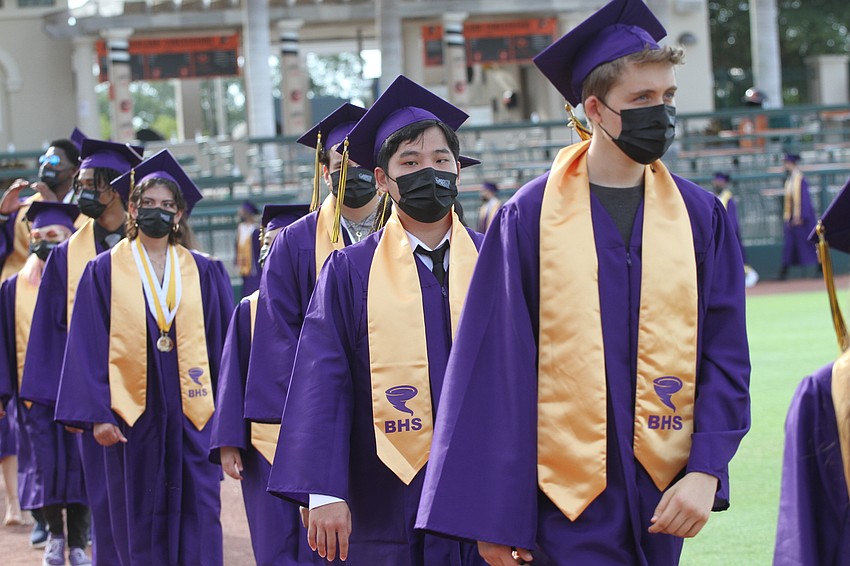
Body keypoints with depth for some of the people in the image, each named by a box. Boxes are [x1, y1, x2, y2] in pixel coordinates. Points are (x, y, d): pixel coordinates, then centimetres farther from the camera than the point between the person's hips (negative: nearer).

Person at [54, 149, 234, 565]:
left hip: (192, 416, 1)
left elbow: (223, 343, 8)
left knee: (199, 530, -4)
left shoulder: (204, 273, 9)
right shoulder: (105, 273, 4)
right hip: (132, 416, -1)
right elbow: (88, 347, 0)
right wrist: (96, 415, -8)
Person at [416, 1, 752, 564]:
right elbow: (496, 367, -4)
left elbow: (725, 354, 3)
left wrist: (706, 470, -12)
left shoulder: (701, 216, 4)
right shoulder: (530, 218, -4)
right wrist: (495, 515, -7)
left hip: (662, 495, 3)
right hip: (569, 493, -3)